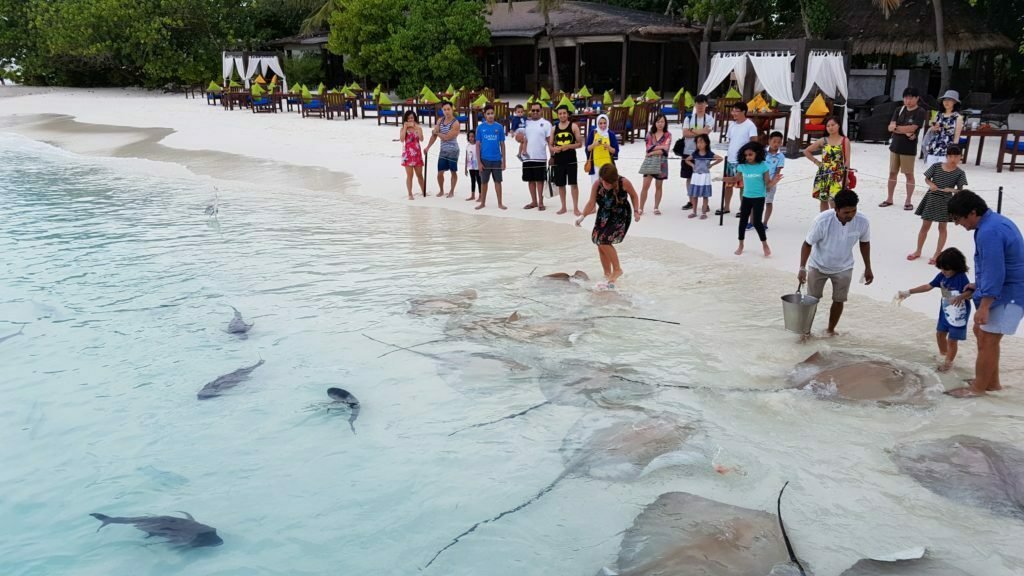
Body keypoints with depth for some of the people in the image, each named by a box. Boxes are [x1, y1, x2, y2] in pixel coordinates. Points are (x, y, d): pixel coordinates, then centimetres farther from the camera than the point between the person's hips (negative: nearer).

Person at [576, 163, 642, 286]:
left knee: (604, 241, -19)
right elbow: (591, 203, -12)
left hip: (620, 217, -5)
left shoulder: (624, 183, -21)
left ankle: (617, 269, 0)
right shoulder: (597, 184, -16)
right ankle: (607, 274, 23)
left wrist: (636, 211, -7)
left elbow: (633, 195, -2)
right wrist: (583, 215, -25)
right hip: (603, 217, 5)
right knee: (600, 244, 5)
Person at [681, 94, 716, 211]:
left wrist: (692, 131, -7)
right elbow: (685, 133, -8)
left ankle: (705, 203, 6)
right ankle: (691, 201, 18)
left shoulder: (710, 119, 0)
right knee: (689, 177, 9)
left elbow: (705, 131, -16)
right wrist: (699, 133, -14)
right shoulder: (689, 118, 5)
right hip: (688, 151, 3)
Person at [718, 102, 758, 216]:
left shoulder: (750, 125, -10)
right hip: (730, 159, 7)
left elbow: (754, 142, -14)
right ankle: (726, 207, 23)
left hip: (742, 161, -7)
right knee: (728, 184, 13)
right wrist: (729, 155, 14)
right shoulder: (732, 125, 11)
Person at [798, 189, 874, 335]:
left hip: (843, 268, 2)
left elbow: (864, 243, -2)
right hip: (818, 266, -2)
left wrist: (868, 268, 4)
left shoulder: (862, 221, -23)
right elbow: (808, 244, -18)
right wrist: (802, 268, -24)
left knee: (839, 300, 8)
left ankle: (831, 330, 30)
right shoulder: (822, 220, -31)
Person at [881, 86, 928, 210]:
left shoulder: (920, 112, -7)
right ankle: (889, 199, 20)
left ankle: (908, 201, 9)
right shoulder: (899, 110, 7)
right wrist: (906, 132, -17)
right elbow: (891, 127, -4)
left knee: (909, 174, 2)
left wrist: (896, 128, -9)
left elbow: (912, 128, -18)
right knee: (892, 173, 10)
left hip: (909, 149, -5)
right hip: (895, 146, 5)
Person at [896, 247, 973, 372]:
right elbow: (928, 286, 0)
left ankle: (948, 362, 23)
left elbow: (970, 292, -27)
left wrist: (961, 297, -47)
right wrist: (908, 292, -3)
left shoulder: (961, 278, -24)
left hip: (958, 315, -7)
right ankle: (943, 354, 45)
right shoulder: (942, 276, -5)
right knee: (940, 334, 19)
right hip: (945, 312, 7)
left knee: (952, 339, 3)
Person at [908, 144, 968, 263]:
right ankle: (918, 251, 24)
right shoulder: (936, 166, -5)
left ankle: (937, 254, 17)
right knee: (925, 226, 10)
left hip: (945, 202, -2)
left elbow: (960, 191, -7)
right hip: (931, 199, 2)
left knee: (942, 228, 7)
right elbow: (927, 178, 6)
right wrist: (930, 184, -14)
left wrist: (951, 189, -27)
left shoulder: (959, 173, -8)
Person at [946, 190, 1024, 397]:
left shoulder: (989, 233, -26)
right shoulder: (995, 220, 8)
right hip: (1007, 289, 11)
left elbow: (994, 273, -27)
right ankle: (992, 382, 27)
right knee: (981, 331, 18)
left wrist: (984, 307, -25)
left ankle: (978, 388, 10)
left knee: (987, 340, -2)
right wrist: (978, 285, 23)